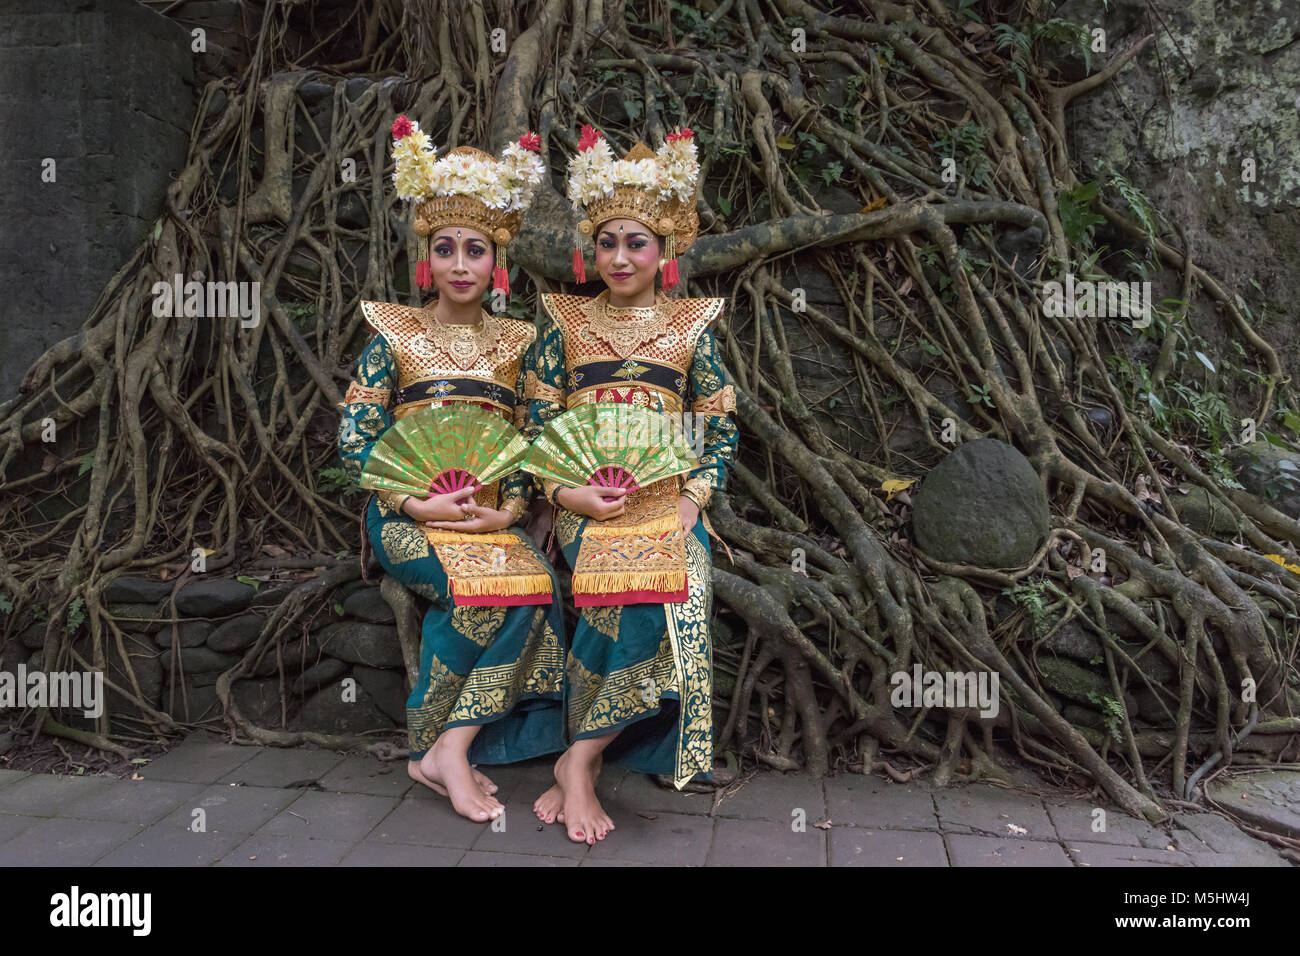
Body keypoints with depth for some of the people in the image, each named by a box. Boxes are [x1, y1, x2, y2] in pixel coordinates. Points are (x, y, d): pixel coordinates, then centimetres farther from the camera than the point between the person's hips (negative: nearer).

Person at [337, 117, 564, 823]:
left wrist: (511, 507, -9)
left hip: (491, 515, 3)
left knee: (534, 582, -28)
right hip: (407, 514, -3)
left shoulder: (515, 342, 12)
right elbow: (354, 441, -1)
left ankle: (448, 747, -18)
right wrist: (416, 504, -14)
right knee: (493, 581, -31)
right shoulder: (395, 334, 4)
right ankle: (447, 751, -14)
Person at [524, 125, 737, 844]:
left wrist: (691, 501, -6)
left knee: (675, 589, -30)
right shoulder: (566, 323, 12)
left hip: (666, 497, 1)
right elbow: (537, 424, 8)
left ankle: (580, 760, -17)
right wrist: (567, 493, -9)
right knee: (629, 583, -32)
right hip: (586, 501, -1)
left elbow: (719, 429, 10)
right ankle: (584, 768, -18)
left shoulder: (690, 326, 13)